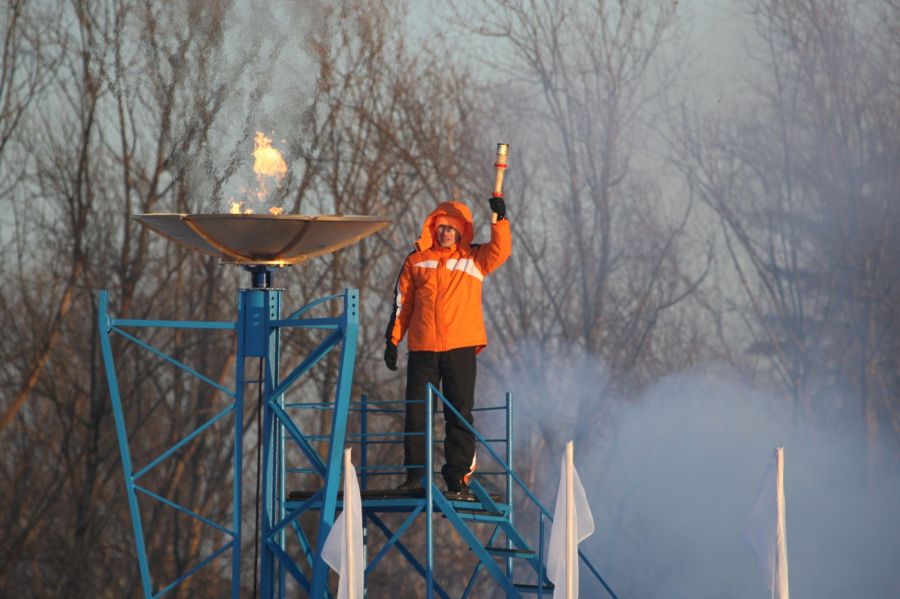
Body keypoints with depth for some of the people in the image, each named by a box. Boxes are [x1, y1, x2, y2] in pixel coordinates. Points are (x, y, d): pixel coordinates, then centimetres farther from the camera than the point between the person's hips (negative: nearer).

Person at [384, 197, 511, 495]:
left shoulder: (474, 259, 8)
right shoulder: (416, 261, 11)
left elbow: (501, 250, -11)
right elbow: (402, 303, 12)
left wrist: (500, 218, -22)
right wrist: (393, 339, 7)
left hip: (461, 348, -1)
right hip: (422, 349, 1)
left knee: (460, 414, -1)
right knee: (416, 414, 0)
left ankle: (458, 475, 3)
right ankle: (415, 475, 5)